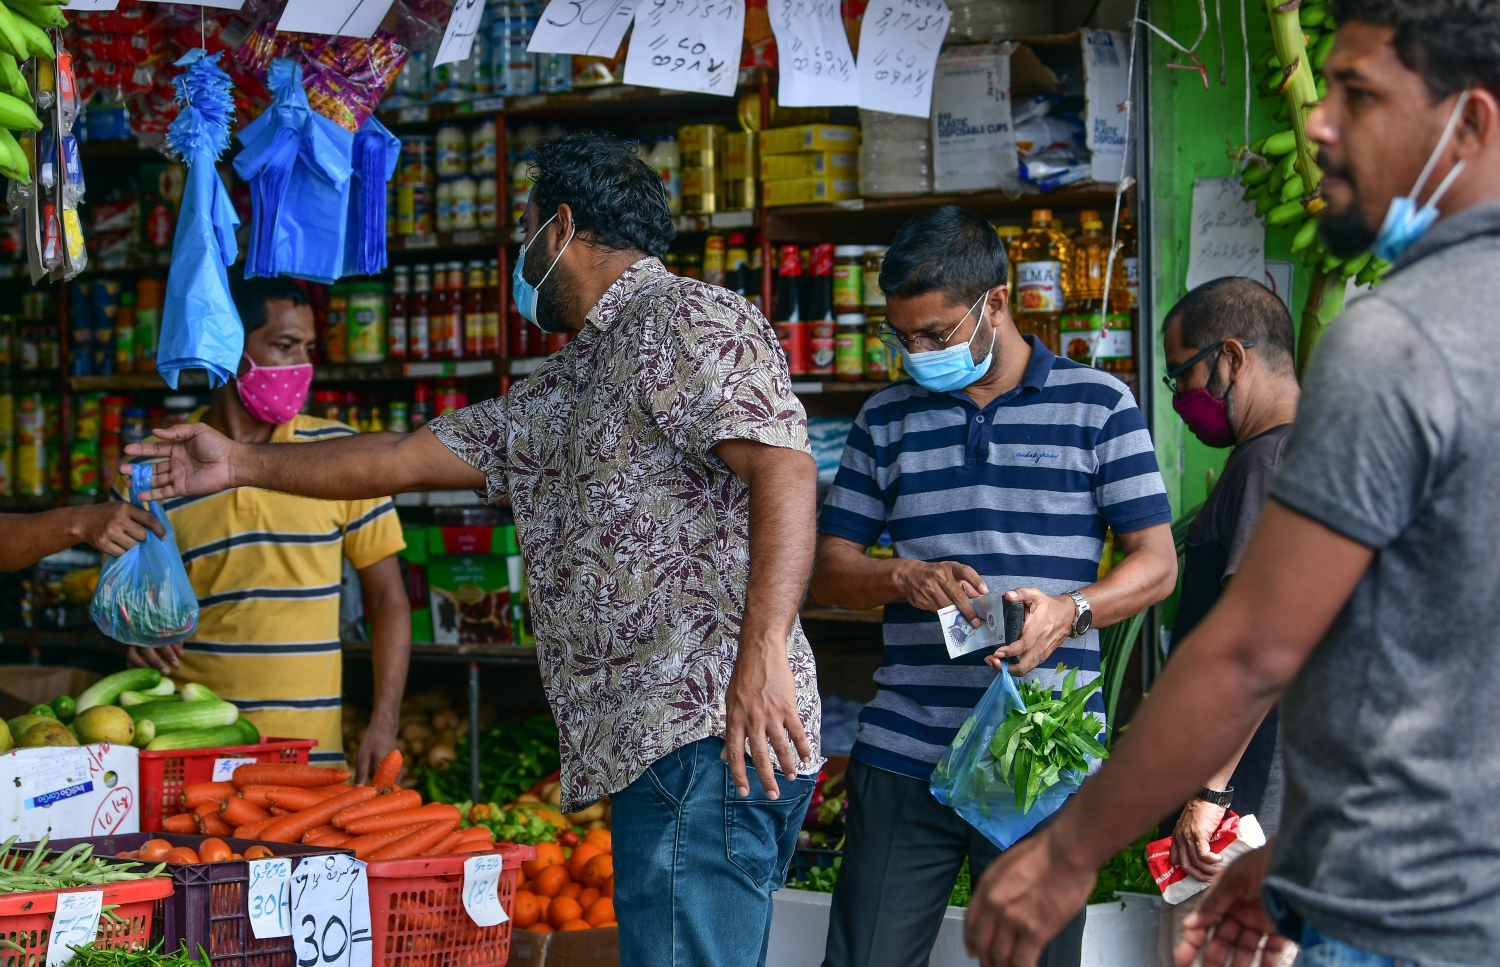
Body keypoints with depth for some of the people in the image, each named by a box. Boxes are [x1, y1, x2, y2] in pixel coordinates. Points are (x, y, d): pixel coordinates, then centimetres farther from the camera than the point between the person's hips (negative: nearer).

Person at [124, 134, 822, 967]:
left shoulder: (686, 319, -4)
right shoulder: (561, 395, 25)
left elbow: (785, 468, -18)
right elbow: (406, 457, 31)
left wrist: (762, 653, -28)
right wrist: (242, 465, 36)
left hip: (711, 739, -9)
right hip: (653, 748, 9)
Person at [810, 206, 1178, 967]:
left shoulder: (1098, 405, 4)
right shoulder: (885, 420, 12)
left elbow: (1157, 562, 3)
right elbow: (828, 568, 13)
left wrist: (1070, 610, -17)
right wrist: (905, 577, -9)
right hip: (903, 755, 2)